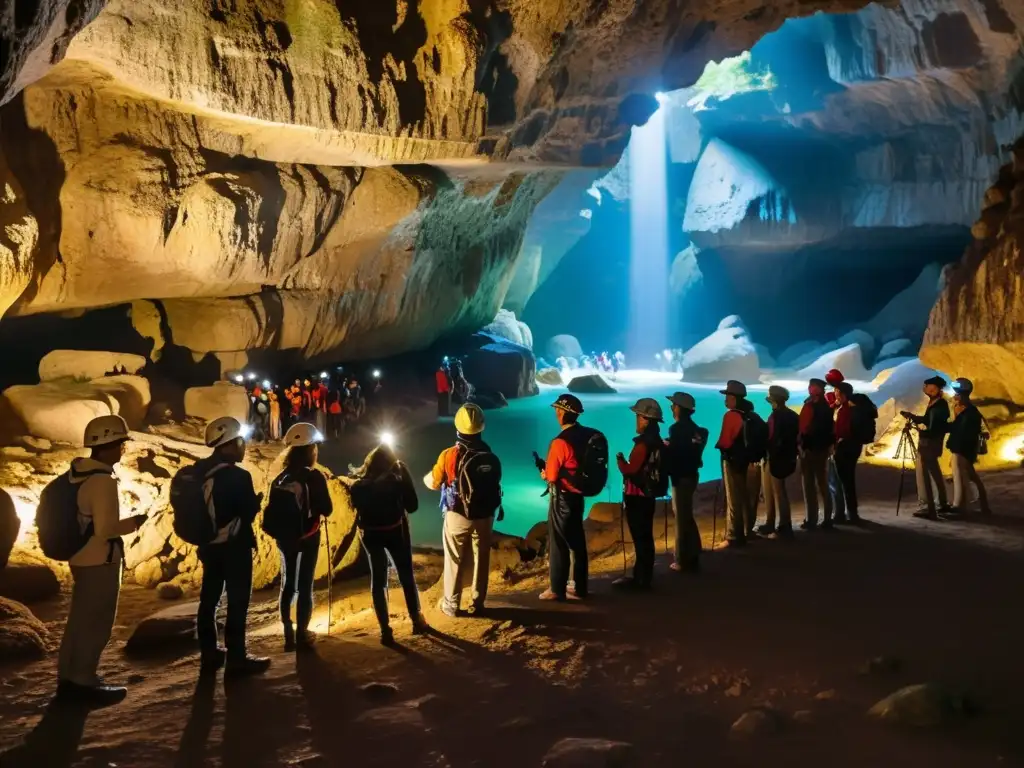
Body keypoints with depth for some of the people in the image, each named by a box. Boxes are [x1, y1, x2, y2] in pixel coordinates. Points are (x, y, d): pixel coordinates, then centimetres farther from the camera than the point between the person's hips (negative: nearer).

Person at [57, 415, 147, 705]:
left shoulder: (79, 473, 6)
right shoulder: (103, 480, -23)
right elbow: (105, 529, -26)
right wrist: (134, 522, -12)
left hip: (82, 558, 9)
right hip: (100, 561, -9)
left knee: (80, 620, 19)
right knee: (96, 623, 3)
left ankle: (68, 677, 28)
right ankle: (84, 681, 11)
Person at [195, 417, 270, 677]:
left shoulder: (199, 472, 2)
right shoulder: (238, 476, -20)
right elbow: (248, 514, -15)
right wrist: (257, 500, 3)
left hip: (209, 545, 7)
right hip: (234, 546, -7)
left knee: (209, 598, 15)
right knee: (237, 602, 1)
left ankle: (209, 655, 25)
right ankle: (237, 659, 5)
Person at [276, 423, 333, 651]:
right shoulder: (314, 477, -13)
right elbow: (327, 510, -11)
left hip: (286, 537, 5)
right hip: (308, 538, -5)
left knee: (287, 584, 14)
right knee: (305, 585, 3)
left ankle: (289, 634, 19)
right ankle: (301, 635, 6)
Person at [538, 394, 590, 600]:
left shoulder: (561, 442, -23)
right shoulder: (585, 436, 1)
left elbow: (551, 475, -16)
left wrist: (544, 473, 5)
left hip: (562, 497, -7)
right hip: (578, 494, 8)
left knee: (558, 542, 3)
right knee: (577, 541, 14)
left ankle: (557, 589, 11)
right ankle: (578, 587, 22)